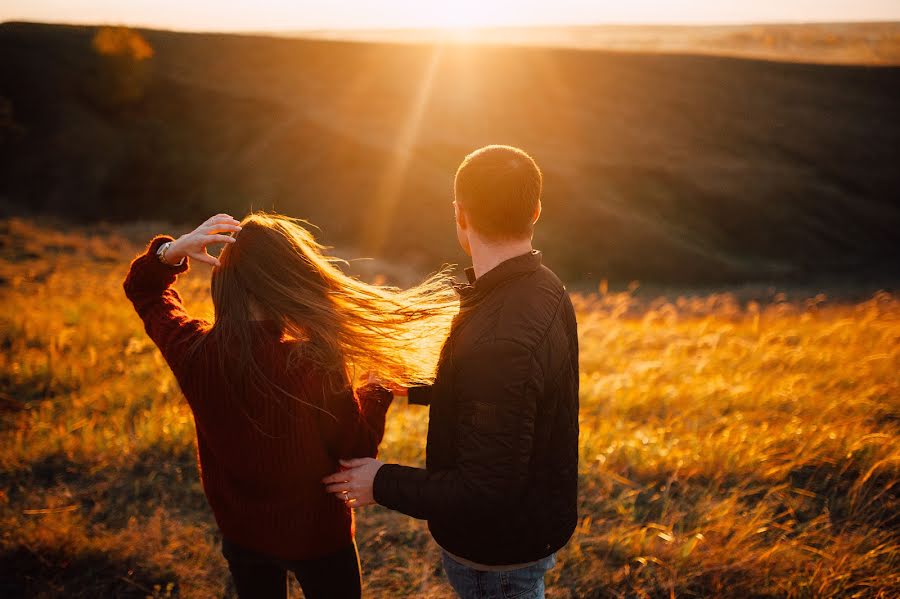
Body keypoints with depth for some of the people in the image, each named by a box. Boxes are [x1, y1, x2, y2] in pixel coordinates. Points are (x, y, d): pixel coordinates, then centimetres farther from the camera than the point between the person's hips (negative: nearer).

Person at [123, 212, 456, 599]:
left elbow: (144, 291, 1)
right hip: (315, 535, -3)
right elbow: (359, 449, -17)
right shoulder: (316, 365, -31)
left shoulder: (193, 351, -19)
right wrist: (379, 390, -4)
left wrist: (172, 250, -17)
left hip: (241, 533, 4)